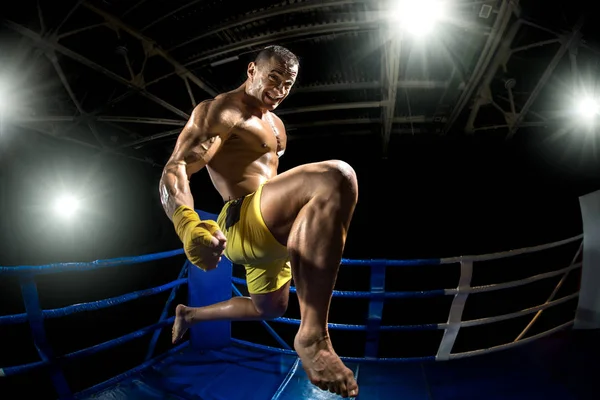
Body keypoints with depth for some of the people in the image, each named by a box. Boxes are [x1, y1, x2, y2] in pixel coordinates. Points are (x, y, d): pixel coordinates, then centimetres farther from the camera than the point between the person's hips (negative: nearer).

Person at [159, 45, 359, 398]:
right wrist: (189, 226, -37)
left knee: (271, 308, 30)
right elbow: (174, 171, -17)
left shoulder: (275, 124, 23)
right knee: (337, 176, -34)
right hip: (241, 224, -10)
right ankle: (313, 334, -33)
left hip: (266, 232, 10)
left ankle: (190, 315, 51)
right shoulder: (218, 110, -5)